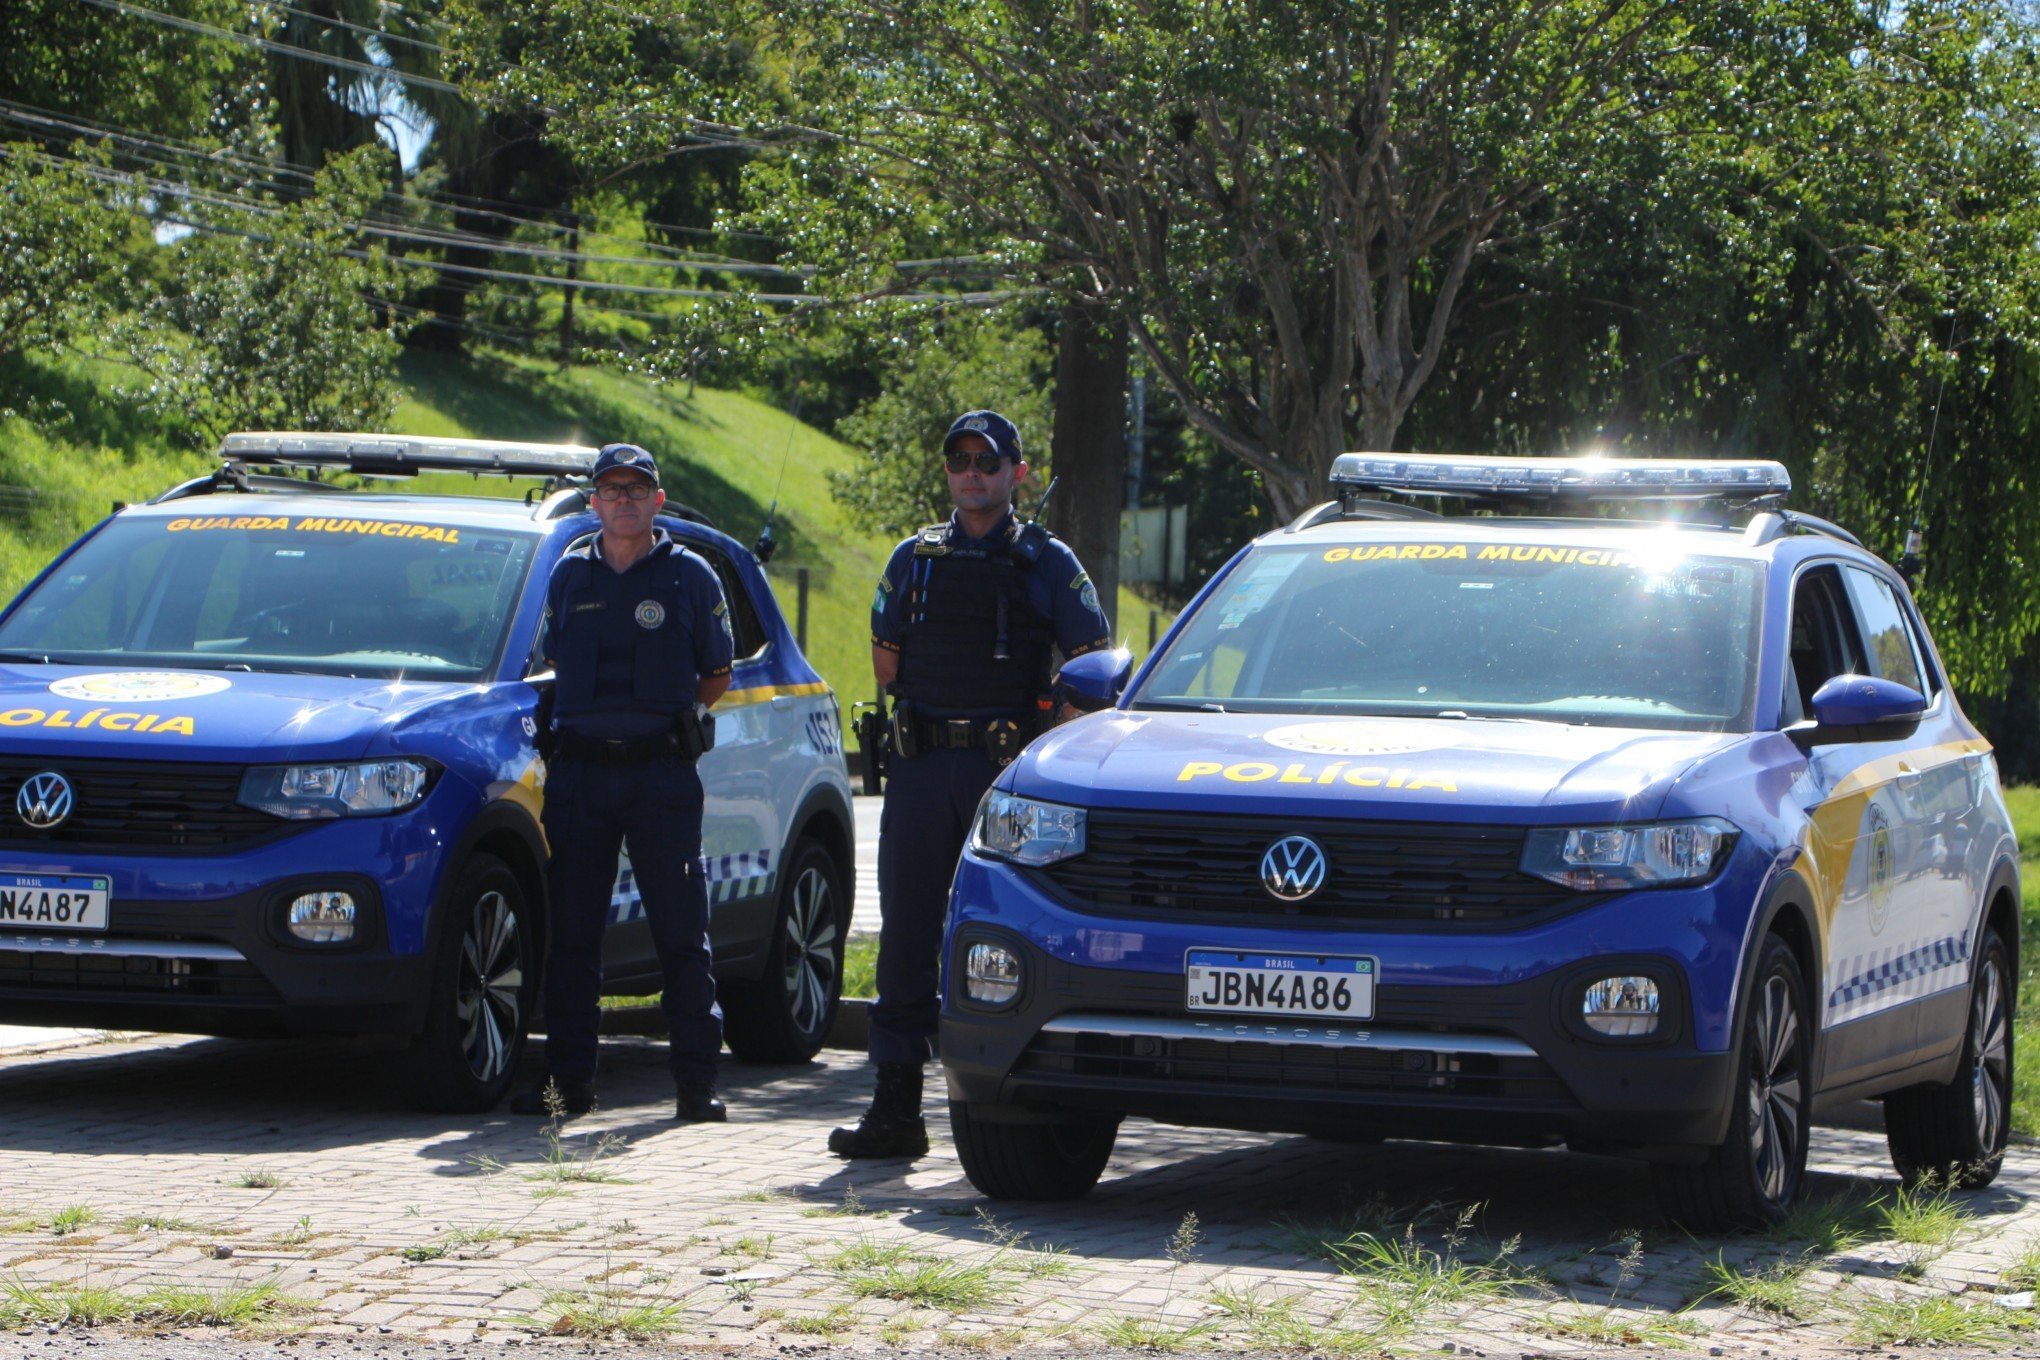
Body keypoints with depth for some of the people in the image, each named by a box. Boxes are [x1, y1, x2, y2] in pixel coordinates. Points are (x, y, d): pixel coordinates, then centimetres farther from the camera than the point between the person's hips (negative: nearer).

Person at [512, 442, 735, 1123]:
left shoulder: (690, 576, 4)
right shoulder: (569, 574, 11)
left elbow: (716, 676, 12)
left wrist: (659, 713, 8)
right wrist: (596, 713, 13)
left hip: (662, 773, -3)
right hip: (578, 769, 3)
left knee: (682, 934, -4)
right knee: (570, 933, 3)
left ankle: (696, 1081, -2)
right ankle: (569, 1079, 8)